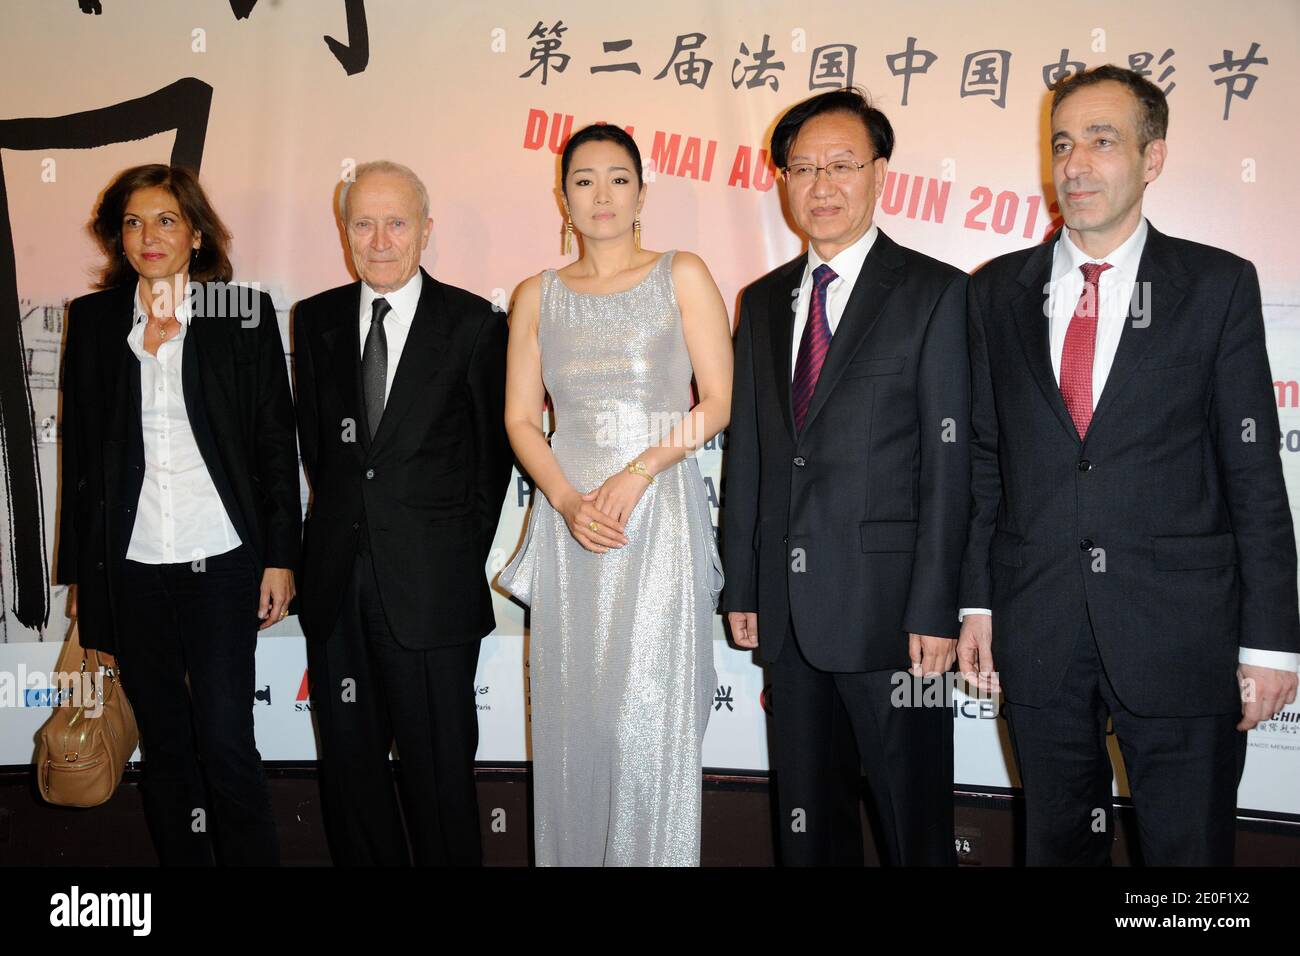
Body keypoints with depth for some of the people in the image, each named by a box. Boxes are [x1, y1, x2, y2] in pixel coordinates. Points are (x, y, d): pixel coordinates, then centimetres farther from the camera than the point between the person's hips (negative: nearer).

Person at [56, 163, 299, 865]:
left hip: (220, 559, -3)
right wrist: (78, 571, 9)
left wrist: (280, 557, -2)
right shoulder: (93, 320, 8)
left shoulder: (245, 314, 1)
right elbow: (77, 453, 10)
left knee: (225, 739, -6)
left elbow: (276, 441, 1)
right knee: (163, 743, 12)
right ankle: (180, 858, 27)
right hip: (129, 567, 3)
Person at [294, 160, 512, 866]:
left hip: (431, 586, -4)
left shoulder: (474, 323, -3)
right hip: (337, 578, 4)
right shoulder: (316, 320, 9)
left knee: (437, 768, 5)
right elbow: (315, 441, 14)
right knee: (347, 762, 14)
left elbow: (494, 449, 1)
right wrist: (344, 524, 8)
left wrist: (465, 555, 3)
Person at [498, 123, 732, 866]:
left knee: (649, 719, -5)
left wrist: (640, 471, -14)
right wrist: (569, 500, -10)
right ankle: (575, 853, 23)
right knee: (571, 715, 7)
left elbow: (718, 400, -2)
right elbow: (521, 419, 7)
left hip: (661, 517, -3)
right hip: (568, 523, 3)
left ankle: (657, 854, 12)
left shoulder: (682, 276, 4)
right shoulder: (539, 296, 12)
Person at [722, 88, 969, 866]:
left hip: (887, 605, -5)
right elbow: (748, 453, 12)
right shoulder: (763, 301, 13)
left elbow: (948, 462, -9)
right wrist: (741, 587, 8)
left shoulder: (935, 292, -4)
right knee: (807, 817, 17)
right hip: (790, 606, 5)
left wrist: (935, 609, -13)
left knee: (914, 819, 7)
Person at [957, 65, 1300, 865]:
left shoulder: (1219, 285, -1)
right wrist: (976, 599, 3)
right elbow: (982, 458, 7)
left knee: (1190, 848, 10)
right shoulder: (998, 291, 6)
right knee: (1058, 842, 17)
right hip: (1036, 633, 2)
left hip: (1179, 633, -2)